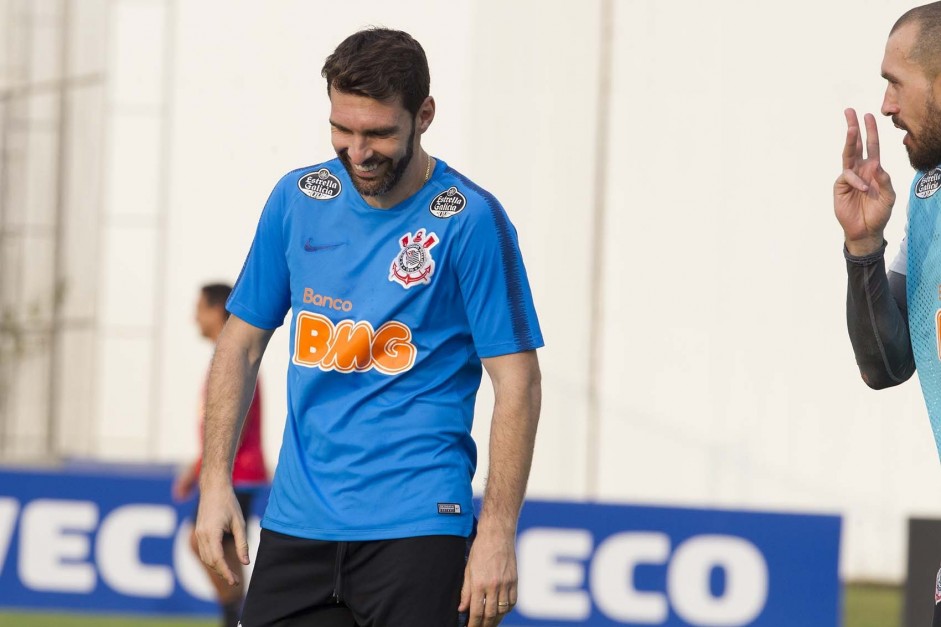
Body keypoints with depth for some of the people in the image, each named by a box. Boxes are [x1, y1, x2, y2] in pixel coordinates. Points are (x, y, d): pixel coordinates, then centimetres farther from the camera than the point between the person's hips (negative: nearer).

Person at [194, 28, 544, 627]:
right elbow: (243, 343, 14)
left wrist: (497, 532, -14)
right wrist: (215, 481, 5)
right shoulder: (298, 199, 7)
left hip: (416, 526, -5)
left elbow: (518, 381, -8)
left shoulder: (471, 220, -7)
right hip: (297, 522, 5)